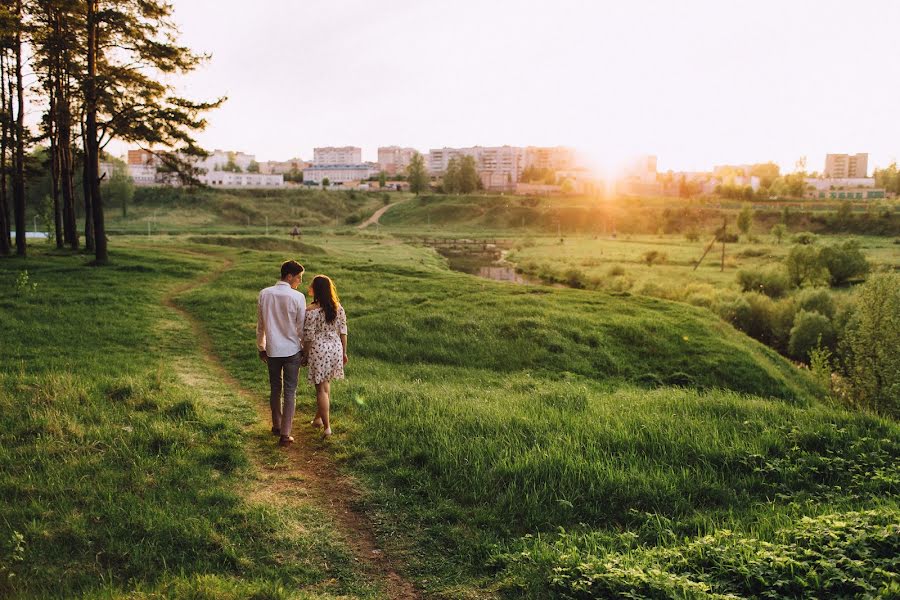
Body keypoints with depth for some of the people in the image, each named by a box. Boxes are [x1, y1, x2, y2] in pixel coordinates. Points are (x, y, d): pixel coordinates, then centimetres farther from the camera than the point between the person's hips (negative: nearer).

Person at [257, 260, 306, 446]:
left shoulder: (264, 294, -2)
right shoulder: (297, 297, -14)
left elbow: (260, 325, 5)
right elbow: (301, 328, -7)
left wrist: (261, 348, 16)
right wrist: (306, 349, 6)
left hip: (272, 350, 3)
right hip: (292, 350, -3)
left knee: (275, 389, 18)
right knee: (290, 392, 4)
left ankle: (277, 426, 33)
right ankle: (285, 434, 3)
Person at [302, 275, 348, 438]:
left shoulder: (312, 311, -17)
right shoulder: (338, 307, 1)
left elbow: (308, 336, -14)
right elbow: (343, 331, 5)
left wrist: (305, 355, -2)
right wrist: (344, 352, 14)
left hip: (319, 351, -6)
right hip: (335, 348, 6)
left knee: (321, 389, 4)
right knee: (325, 383, 23)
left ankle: (326, 427, 6)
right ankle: (319, 418, 35)